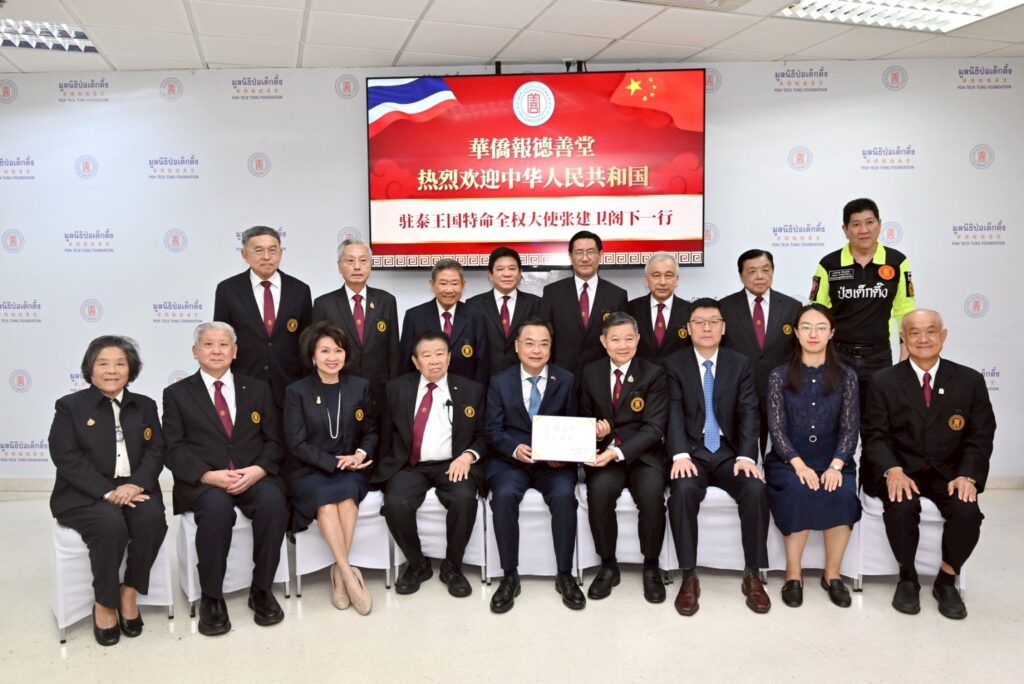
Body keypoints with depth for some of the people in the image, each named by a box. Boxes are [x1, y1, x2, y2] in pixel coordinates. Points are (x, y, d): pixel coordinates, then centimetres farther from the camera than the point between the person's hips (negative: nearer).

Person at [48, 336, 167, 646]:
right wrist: (107, 492, -20)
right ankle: (103, 603, -11)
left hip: (134, 489, 3)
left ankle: (129, 592, -9)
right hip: (85, 494, -2)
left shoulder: (145, 406, 15)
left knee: (153, 518, -29)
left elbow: (155, 452, 5)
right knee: (111, 525, -33)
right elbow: (66, 457, -8)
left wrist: (135, 484, -17)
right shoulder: (70, 406, 5)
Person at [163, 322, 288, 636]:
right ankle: (211, 597, -17)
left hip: (253, 478, 2)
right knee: (217, 505, -36)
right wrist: (210, 475, -18)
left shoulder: (257, 389, 16)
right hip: (202, 483, -2)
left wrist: (257, 470, -12)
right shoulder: (177, 394, 10)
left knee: (273, 500, -31)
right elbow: (174, 449, 0)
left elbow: (274, 441, 9)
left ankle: (262, 589, -13)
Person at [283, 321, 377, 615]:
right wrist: (335, 462, -15)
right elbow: (296, 444, -6)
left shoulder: (360, 386, 7)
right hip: (308, 472, -2)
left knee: (346, 492, -32)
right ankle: (349, 573, -29)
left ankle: (339, 571, -23)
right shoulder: (296, 391, -1)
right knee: (325, 497, -34)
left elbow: (371, 432, 11)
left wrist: (361, 454, -11)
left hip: (350, 470, 2)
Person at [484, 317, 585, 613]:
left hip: (553, 460, 0)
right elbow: (493, 430, 1)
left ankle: (564, 575, -13)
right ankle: (510, 576, -16)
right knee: (504, 495, -31)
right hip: (510, 460, 0)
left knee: (564, 496, -31)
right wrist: (515, 449, -20)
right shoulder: (500, 382, 6)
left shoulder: (566, 380, 7)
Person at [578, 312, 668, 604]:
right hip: (603, 452, 2)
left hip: (642, 454, -1)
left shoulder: (654, 374, 0)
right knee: (599, 490, -31)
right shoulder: (590, 372, 10)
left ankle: (651, 567, -7)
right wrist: (594, 430, -8)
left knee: (652, 493, -32)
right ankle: (608, 565, -9)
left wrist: (619, 452, -21)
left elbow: (654, 427, -7)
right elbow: (583, 416, 17)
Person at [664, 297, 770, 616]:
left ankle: (752, 576, -12)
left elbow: (748, 414, -1)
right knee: (683, 490, -32)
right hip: (692, 452, -1)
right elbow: (673, 414, -7)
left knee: (756, 490, -27)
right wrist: (680, 455, -23)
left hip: (729, 452, 2)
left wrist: (745, 456, -17)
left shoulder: (740, 364, 8)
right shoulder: (673, 364, 4)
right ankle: (689, 577, -20)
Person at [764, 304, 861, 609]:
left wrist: (835, 466, -18)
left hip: (833, 460, 1)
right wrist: (800, 465, -19)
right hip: (789, 460, -1)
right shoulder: (779, 376, 2)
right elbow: (777, 429, -4)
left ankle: (832, 573, -9)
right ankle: (793, 572, -13)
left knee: (843, 495, -30)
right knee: (799, 493, -32)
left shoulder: (846, 376, 5)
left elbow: (850, 429, -1)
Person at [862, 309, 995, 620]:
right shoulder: (883, 381, 0)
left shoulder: (970, 380, 4)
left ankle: (946, 580, 0)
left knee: (967, 510, -28)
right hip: (900, 470, -1)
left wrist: (967, 475, -15)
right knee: (902, 507, -32)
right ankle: (908, 578, -3)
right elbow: (875, 434, -3)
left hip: (948, 471, 2)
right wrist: (893, 470, -22)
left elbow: (980, 436, 2)